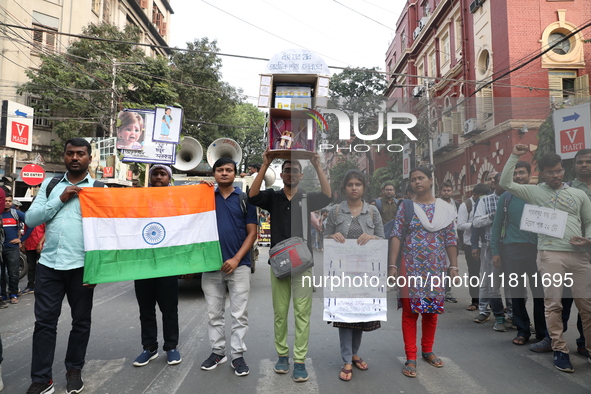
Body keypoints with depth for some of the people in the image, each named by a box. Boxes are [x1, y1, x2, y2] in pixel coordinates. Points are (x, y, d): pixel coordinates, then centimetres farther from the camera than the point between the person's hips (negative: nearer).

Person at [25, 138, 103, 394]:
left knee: (81, 321, 10)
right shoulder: (49, 185, 10)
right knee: (44, 322, 5)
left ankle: (74, 370, 28)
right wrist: (60, 199, -10)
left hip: (82, 266, -2)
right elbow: (30, 219, 3)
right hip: (48, 264, 2)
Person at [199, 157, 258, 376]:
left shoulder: (244, 199, 2)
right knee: (214, 313, 12)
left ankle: (238, 355, 14)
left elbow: (252, 232, 0)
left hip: (238, 264, -2)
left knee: (239, 314, 3)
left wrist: (237, 259, -11)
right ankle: (217, 351, 26)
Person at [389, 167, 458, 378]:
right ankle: (411, 358, 9)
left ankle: (428, 351, 30)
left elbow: (451, 240, 5)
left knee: (432, 310, 13)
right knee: (409, 311, 1)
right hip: (411, 266, -2)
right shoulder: (405, 207, -1)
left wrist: (454, 266, 0)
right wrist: (392, 265, -13)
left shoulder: (444, 208, 4)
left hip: (436, 267, 2)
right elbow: (396, 237, -6)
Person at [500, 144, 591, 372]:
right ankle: (559, 349, 12)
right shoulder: (535, 192, 9)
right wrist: (515, 156, 4)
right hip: (550, 254, -2)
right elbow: (506, 183, 3)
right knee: (553, 303, 1)